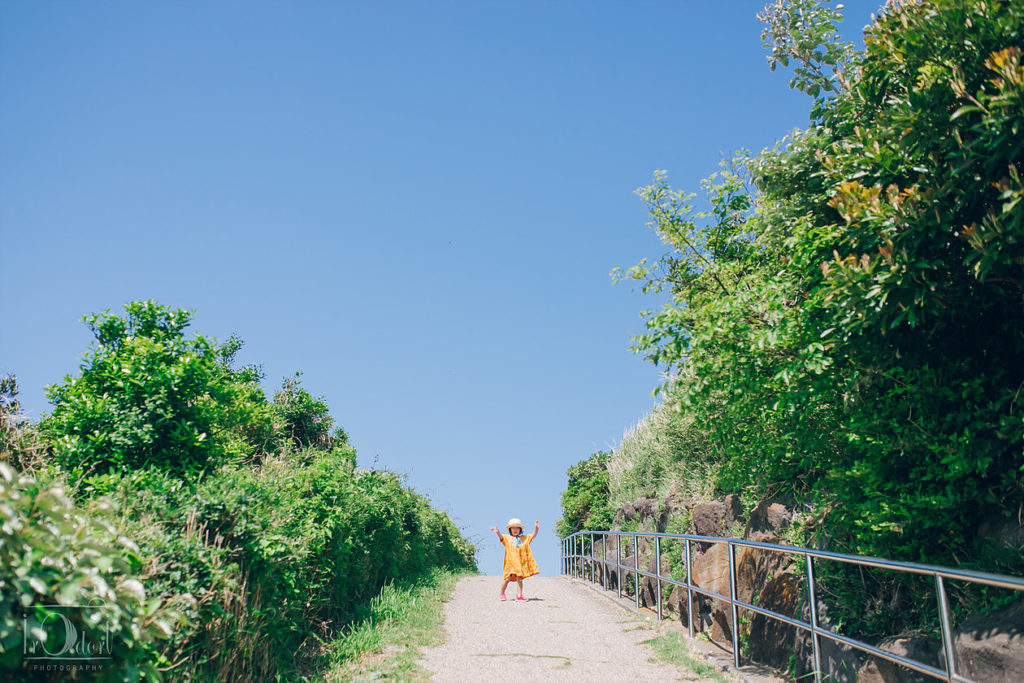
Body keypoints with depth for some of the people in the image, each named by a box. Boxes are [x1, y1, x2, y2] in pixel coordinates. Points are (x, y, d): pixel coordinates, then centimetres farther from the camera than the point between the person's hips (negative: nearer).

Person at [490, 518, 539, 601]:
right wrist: (498, 532, -35)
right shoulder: (507, 538, 7)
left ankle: (519, 595, -1)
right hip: (510, 562, -2)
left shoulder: (524, 538, 17)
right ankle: (502, 593, 14)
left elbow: (533, 536, 13)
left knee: (519, 578, -2)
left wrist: (536, 528, -5)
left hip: (520, 562, 2)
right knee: (508, 578, -4)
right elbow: (501, 537, -12)